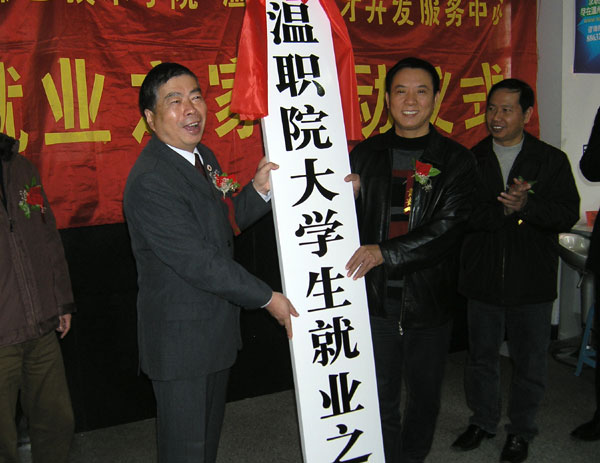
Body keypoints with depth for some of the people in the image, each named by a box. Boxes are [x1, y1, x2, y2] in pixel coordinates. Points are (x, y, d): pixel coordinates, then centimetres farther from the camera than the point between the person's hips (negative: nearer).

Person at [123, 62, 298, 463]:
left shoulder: (203, 156, 5)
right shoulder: (150, 181, -25)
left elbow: (226, 221, 12)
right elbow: (199, 262, -26)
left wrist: (260, 189, -6)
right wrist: (267, 298, -17)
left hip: (217, 325, 9)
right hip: (181, 338, -9)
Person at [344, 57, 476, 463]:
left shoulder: (457, 161, -2)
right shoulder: (365, 155, 5)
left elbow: (449, 227, -13)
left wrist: (385, 252, -20)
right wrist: (350, 195, -13)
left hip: (430, 300, 0)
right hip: (377, 298, 1)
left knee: (425, 396, 16)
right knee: (380, 399, 11)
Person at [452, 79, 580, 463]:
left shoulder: (552, 161, 0)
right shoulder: (471, 160, 1)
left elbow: (568, 213, -9)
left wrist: (526, 206, -23)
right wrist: (503, 208, -22)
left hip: (533, 282, -1)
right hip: (483, 278, 1)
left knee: (530, 362, 10)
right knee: (482, 357, 16)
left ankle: (521, 431, 31)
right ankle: (483, 421, 37)